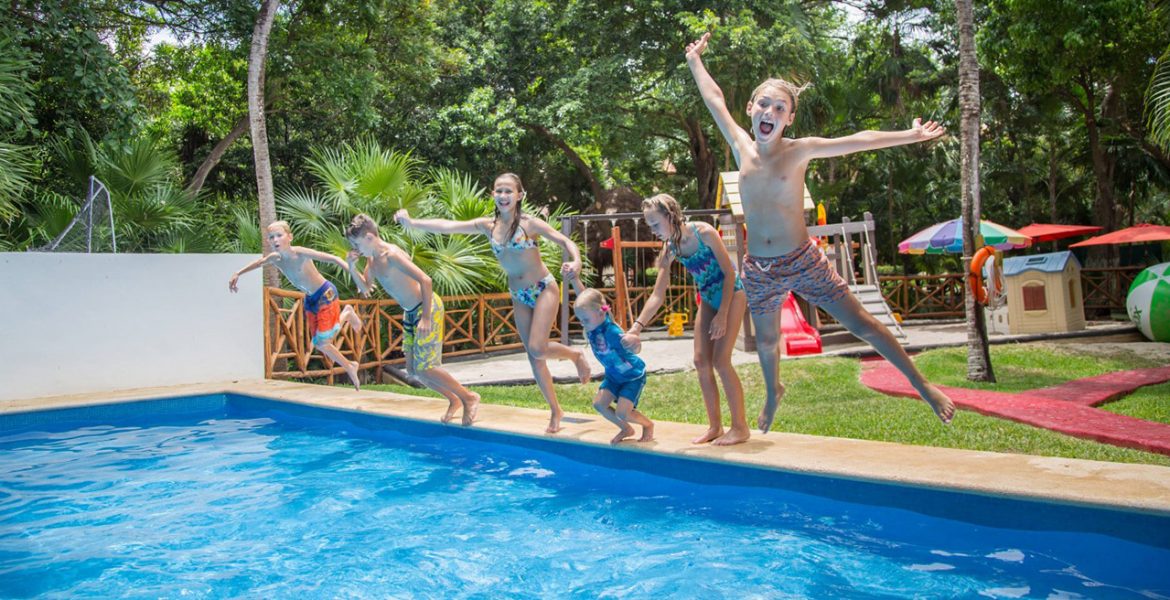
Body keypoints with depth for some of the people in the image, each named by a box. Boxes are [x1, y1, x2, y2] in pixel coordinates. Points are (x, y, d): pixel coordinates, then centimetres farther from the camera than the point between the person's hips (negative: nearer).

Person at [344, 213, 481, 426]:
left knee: (424, 368, -9)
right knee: (413, 369, 11)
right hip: (411, 313, 10)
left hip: (427, 308, -10)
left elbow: (425, 280, -29)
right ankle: (454, 400, 26)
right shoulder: (372, 259, 6)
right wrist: (352, 267, -1)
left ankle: (469, 397, 7)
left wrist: (426, 317, -30)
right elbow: (365, 288, 17)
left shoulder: (391, 255, -23)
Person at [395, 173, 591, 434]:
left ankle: (575, 354, 12)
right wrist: (413, 222, -14)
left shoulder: (529, 223, -11)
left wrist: (576, 261, -37)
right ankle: (556, 411, 18)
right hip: (519, 296, 5)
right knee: (533, 356, 6)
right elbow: (448, 225, -5)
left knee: (537, 349, -19)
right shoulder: (488, 226, 1)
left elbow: (565, 241, -16)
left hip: (544, 289, -5)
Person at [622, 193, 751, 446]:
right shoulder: (670, 250, -6)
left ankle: (740, 427, -1)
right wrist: (638, 326, -18)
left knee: (721, 360, -13)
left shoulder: (704, 232, -22)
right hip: (708, 299, 6)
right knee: (701, 362, 2)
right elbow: (657, 295, -6)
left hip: (731, 294, -6)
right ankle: (715, 426, 13)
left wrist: (722, 314, -20)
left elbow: (729, 272, -17)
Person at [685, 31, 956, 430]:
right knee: (766, 340, 21)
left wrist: (910, 135, -20)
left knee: (862, 325, 0)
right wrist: (695, 60, 23)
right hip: (759, 270, 3)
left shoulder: (800, 151, -8)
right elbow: (715, 99, 12)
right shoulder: (741, 147, 1)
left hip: (803, 262, -3)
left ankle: (921, 385, 14)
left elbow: (857, 141, -14)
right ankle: (773, 392, 50)